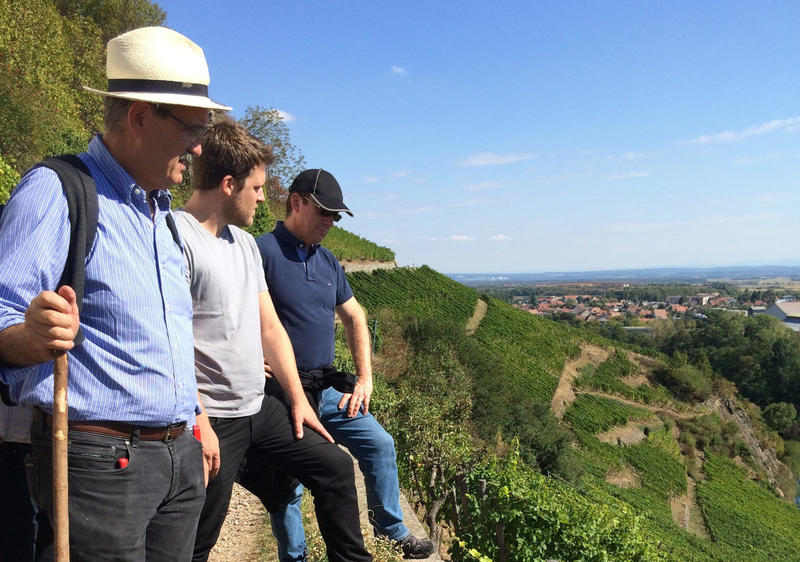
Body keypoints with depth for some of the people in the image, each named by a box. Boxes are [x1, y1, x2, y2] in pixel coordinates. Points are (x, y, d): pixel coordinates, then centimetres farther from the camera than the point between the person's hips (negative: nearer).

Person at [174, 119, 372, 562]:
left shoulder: (245, 243, 12)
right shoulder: (178, 238, -16)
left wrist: (298, 399, 13)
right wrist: (198, 423, -21)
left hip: (260, 408, 9)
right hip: (212, 418, -8)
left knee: (335, 468, 14)